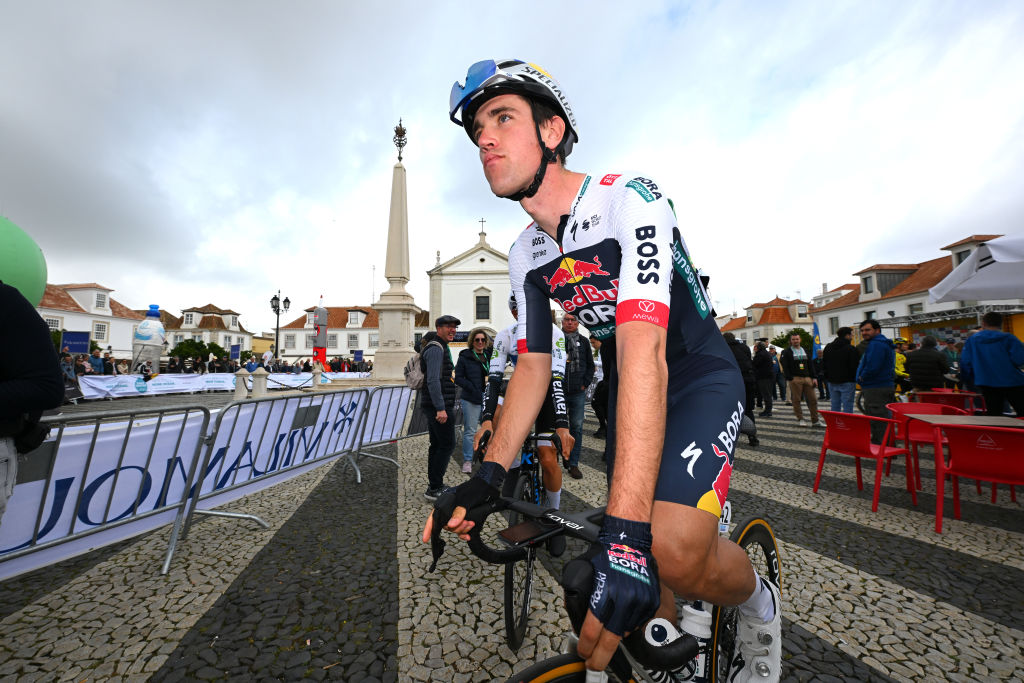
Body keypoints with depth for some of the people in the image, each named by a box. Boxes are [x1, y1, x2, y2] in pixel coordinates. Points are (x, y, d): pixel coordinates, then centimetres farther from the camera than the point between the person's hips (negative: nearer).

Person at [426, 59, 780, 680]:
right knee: (637, 574, 5)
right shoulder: (526, 256, -1)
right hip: (629, 392, 5)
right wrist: (489, 475, -15)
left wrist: (625, 528, -39)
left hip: (702, 378, -5)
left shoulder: (629, 199, -21)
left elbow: (644, 350, -34)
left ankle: (758, 604, 10)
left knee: (673, 549, -26)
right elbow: (532, 368, -2)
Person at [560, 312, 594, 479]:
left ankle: (573, 464, 12)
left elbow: (590, 365, 15)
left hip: (578, 393, 2)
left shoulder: (583, 341, 10)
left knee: (577, 427, 3)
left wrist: (585, 383, 6)